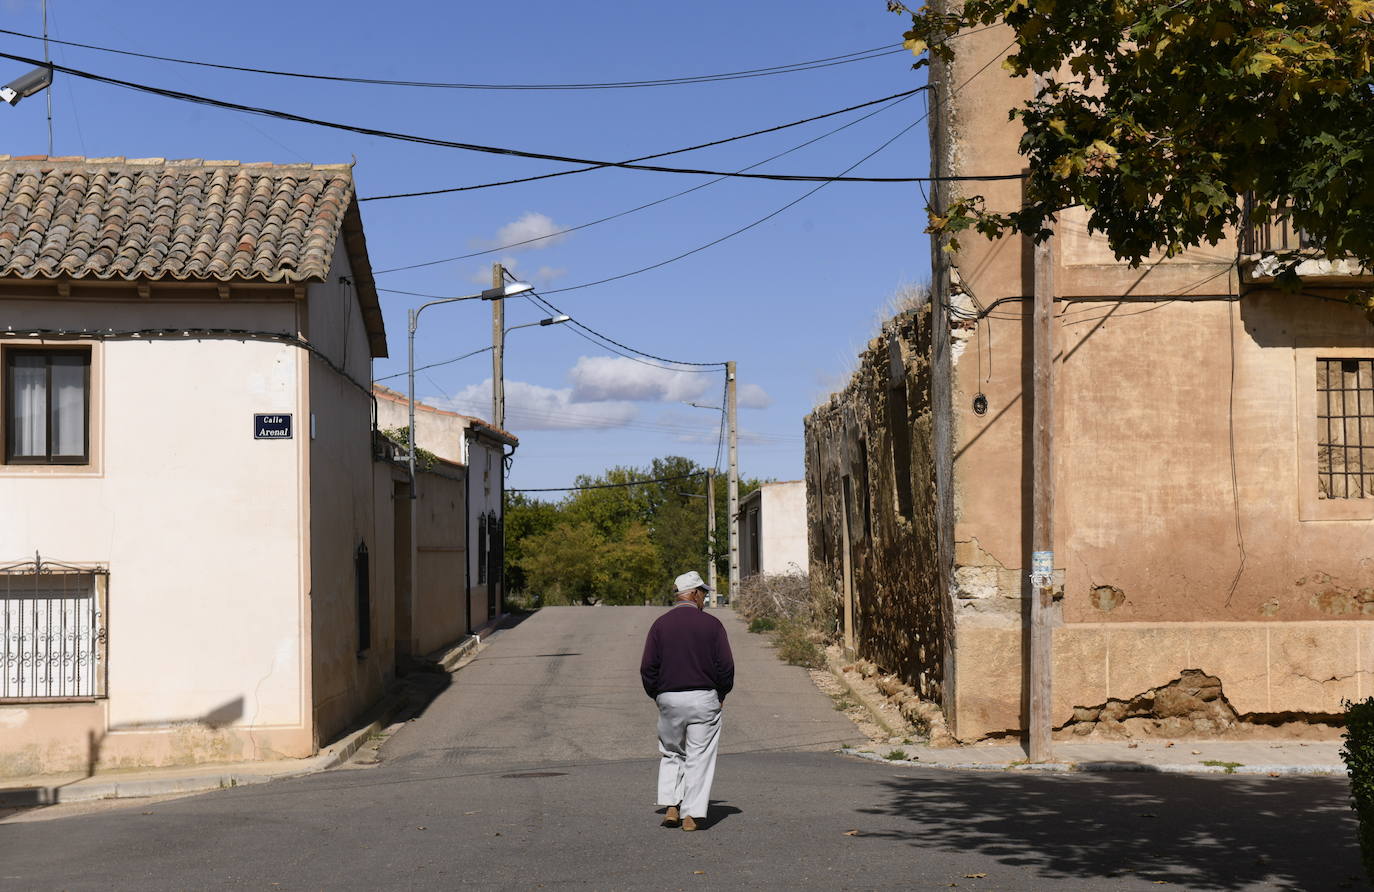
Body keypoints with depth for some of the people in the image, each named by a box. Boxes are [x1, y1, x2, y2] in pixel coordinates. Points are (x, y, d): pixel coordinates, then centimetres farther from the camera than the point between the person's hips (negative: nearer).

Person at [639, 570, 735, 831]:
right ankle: (691, 814, 2)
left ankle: (672, 807, 6)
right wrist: (720, 695, 10)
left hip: (668, 699, 2)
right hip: (704, 699, -2)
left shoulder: (660, 624, 2)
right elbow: (726, 666, -4)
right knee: (699, 758, 5)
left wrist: (657, 695, 13)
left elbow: (647, 668, 0)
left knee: (671, 754, 17)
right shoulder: (711, 624, -3)